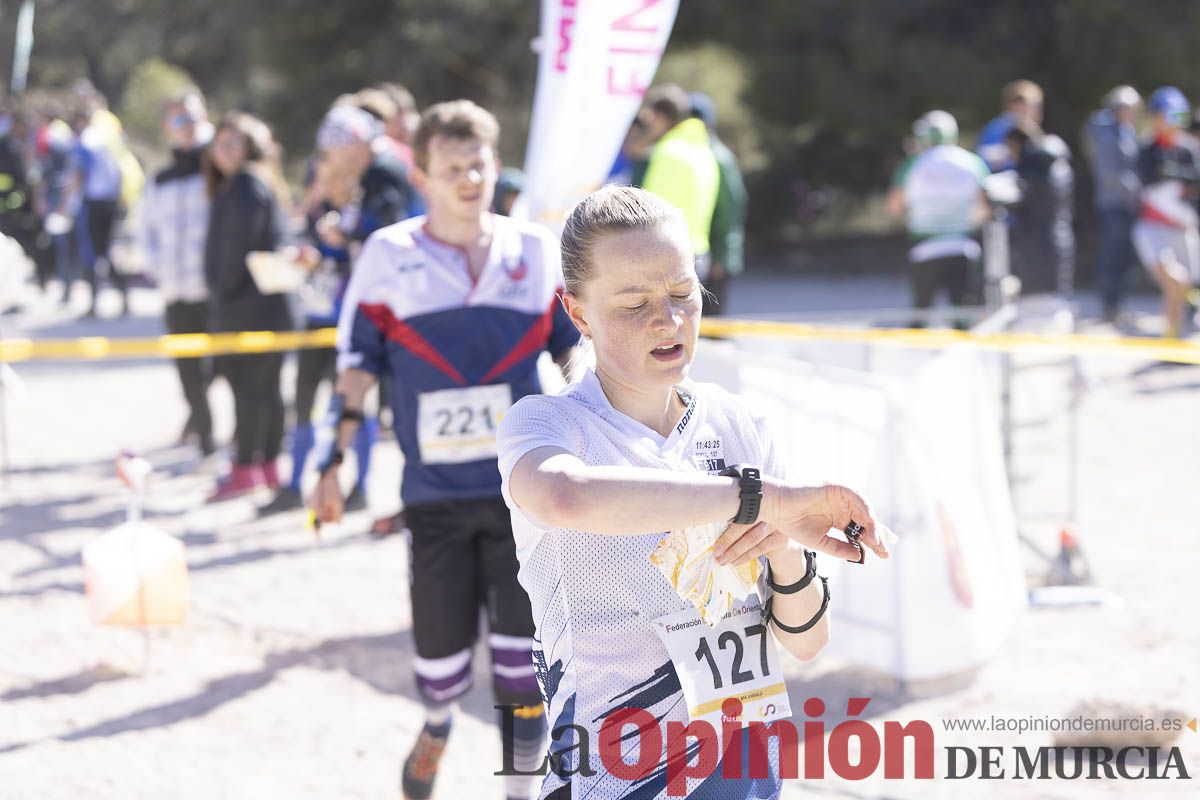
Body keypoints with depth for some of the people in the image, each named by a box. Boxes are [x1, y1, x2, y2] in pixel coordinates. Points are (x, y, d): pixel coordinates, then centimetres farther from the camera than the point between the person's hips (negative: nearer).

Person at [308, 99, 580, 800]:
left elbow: (578, 354, 13)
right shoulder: (388, 258, 0)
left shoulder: (539, 252, 4)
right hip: (434, 492, 0)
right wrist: (335, 462, 1)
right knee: (440, 654, 6)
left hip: (523, 487, 0)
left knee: (523, 656, -4)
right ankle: (438, 725, 42)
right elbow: (357, 367, 5)